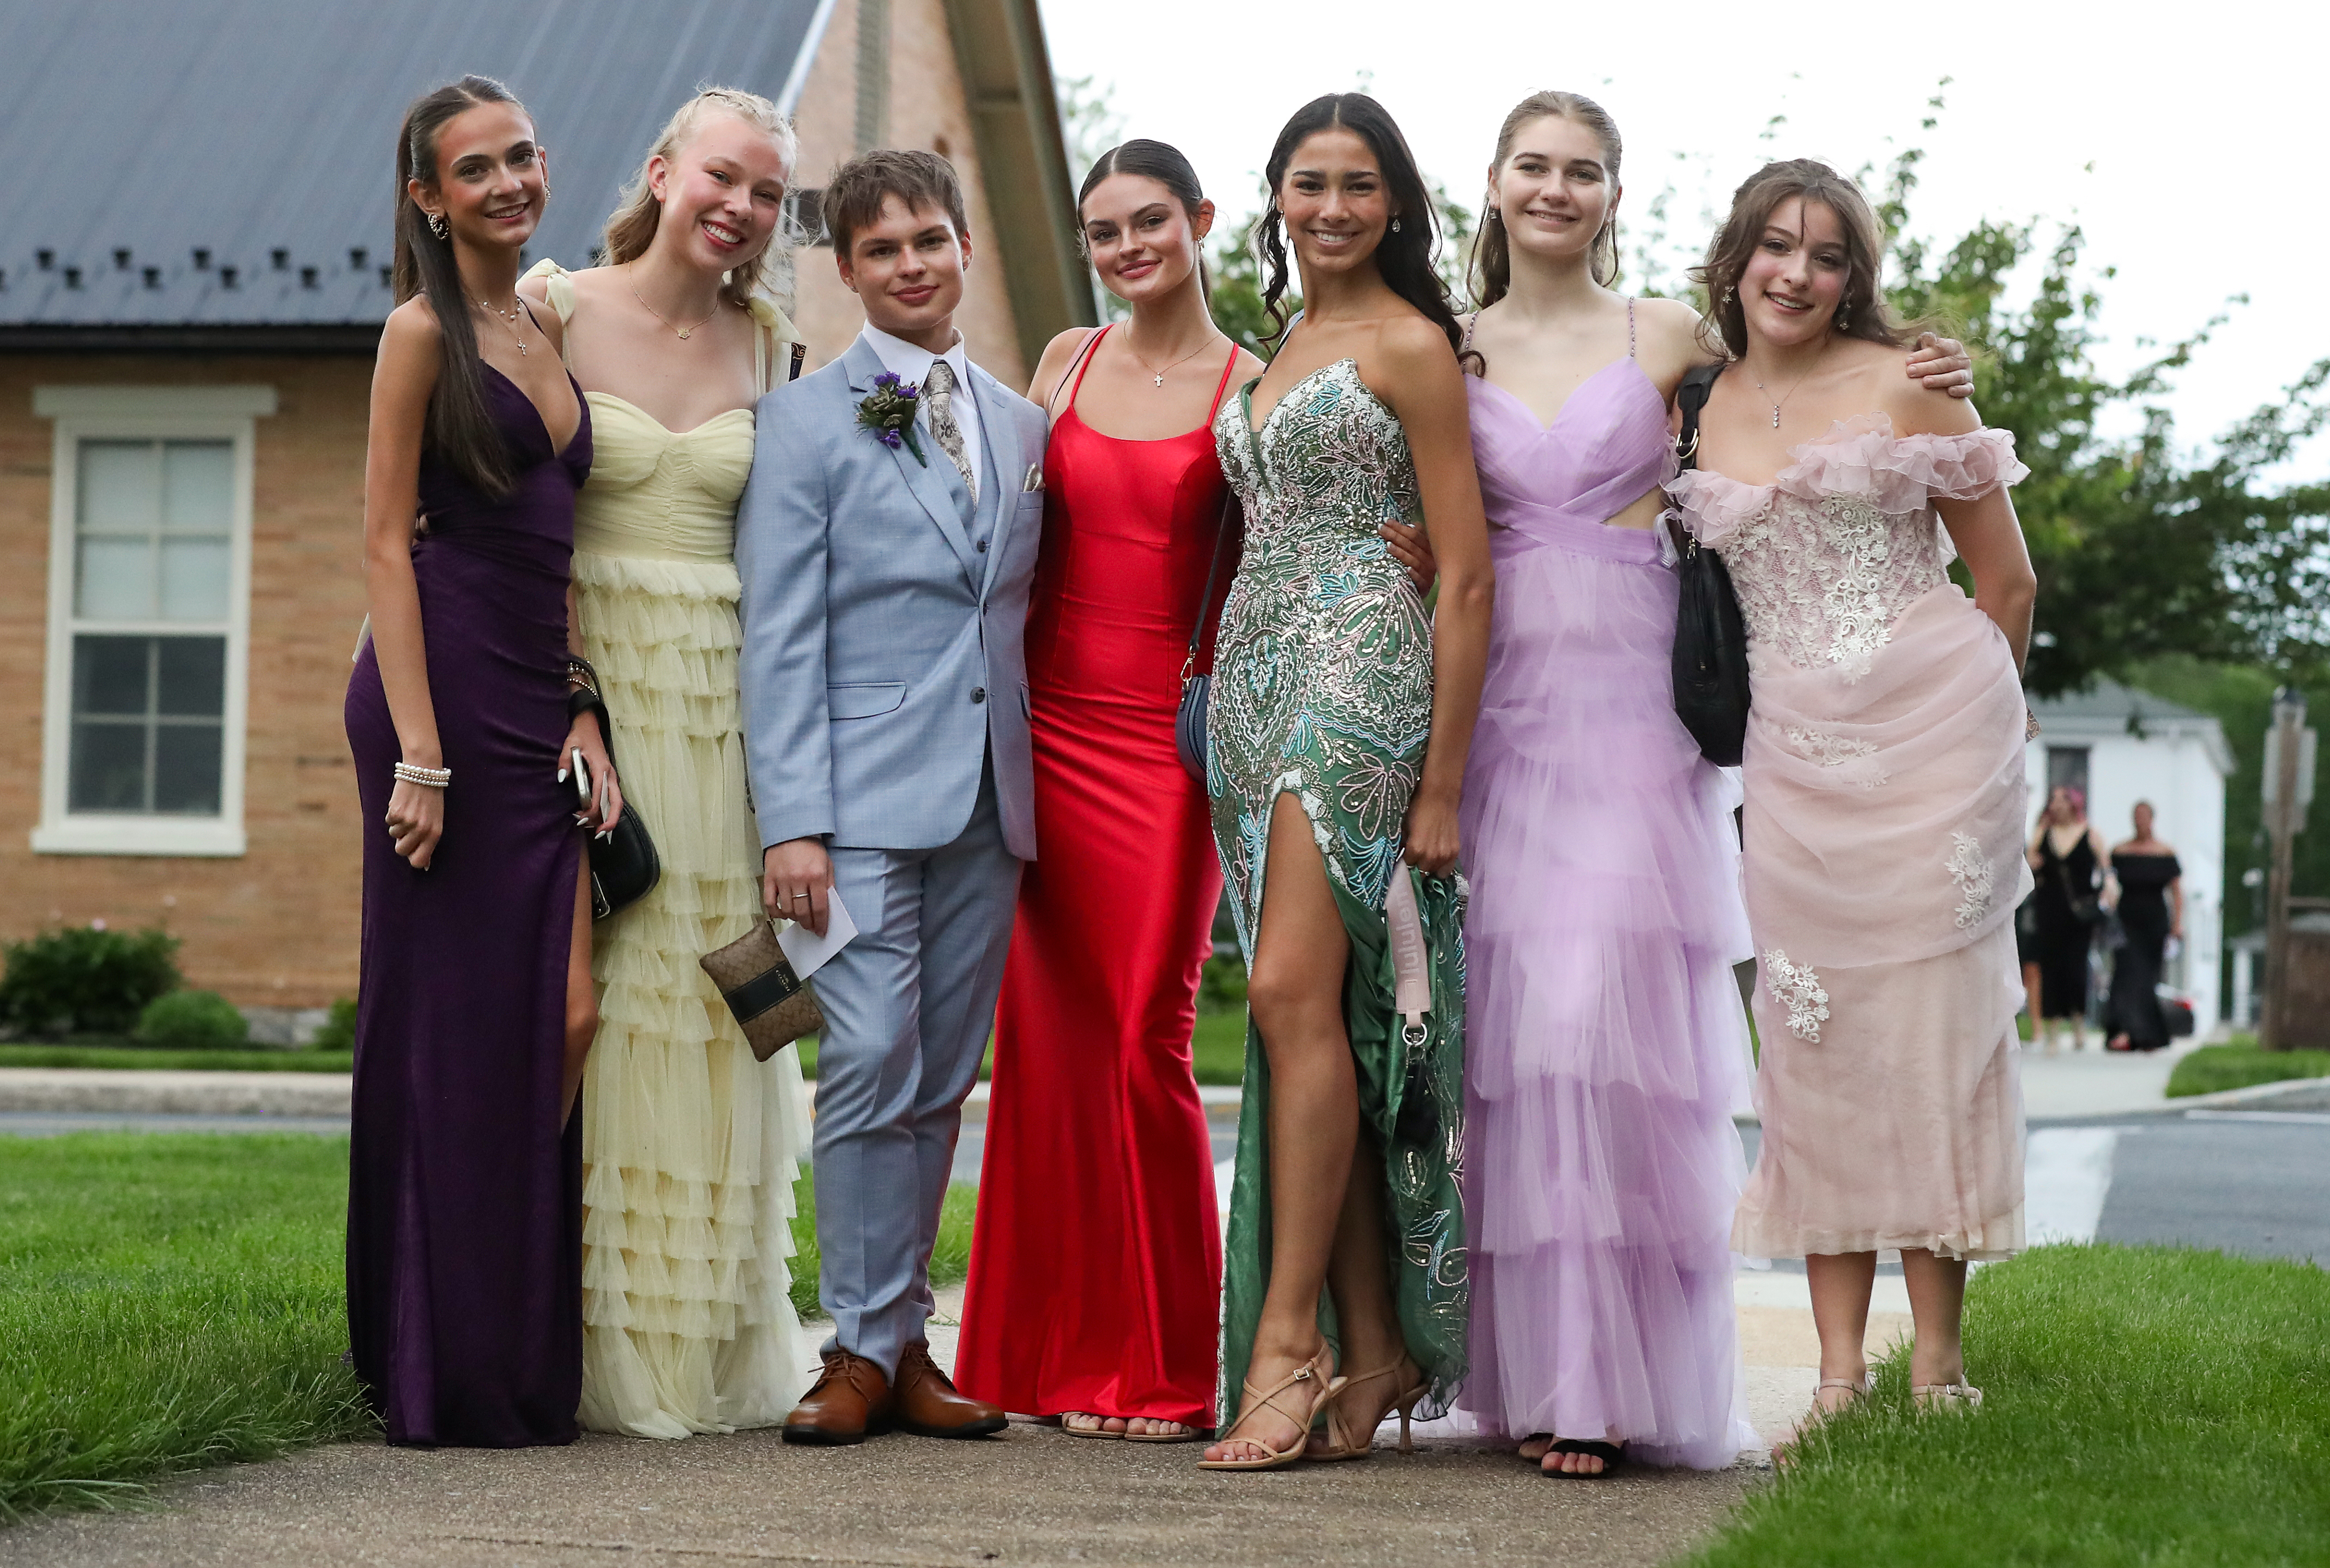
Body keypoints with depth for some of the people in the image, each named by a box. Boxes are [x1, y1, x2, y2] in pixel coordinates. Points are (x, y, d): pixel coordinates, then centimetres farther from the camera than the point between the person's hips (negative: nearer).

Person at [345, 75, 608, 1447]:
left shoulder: (550, 333, 16)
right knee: (458, 1025, -3)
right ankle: (447, 1368, 4)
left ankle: (523, 1356, 12)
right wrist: (419, 754, -16)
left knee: (566, 1018, 1)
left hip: (539, 706, 7)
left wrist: (581, 716, 6)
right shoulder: (425, 332, -5)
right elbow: (388, 545, -9)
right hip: (445, 696, -7)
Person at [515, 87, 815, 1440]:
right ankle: (582, 1346, 3)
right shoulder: (555, 310, -1)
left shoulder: (770, 348, 9)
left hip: (715, 704, 3)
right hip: (574, 684, -3)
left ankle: (707, 1349, 13)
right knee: (580, 992, -4)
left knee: (707, 1010, 4)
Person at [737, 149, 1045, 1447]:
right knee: (874, 1070, -11)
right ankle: (868, 1347, -2)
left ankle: (907, 1346, 14)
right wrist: (794, 822, -12)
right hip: (865, 797, -4)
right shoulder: (805, 422, 1)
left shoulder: (1023, 426, 15)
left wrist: (1034, 780, 10)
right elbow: (781, 639, -4)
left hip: (990, 802, 5)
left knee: (944, 1080, 7)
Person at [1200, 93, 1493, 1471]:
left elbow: (1469, 577, -7)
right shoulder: (1279, 349, 20)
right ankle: (1375, 1349, 5)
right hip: (1258, 675, 8)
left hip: (1357, 670, -8)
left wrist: (1444, 785, -11)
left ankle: (1289, 1340, -16)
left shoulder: (1410, 345, -3)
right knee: (1320, 1018, 3)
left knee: (1294, 990, -17)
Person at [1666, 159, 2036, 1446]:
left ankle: (1938, 1356, 1)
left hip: (1927, 732, -3)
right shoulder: (1703, 412, 10)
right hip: (1791, 750, 3)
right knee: (1813, 1032, 0)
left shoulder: (1902, 385, 0)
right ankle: (1839, 1367, 3)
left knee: (1929, 1016, -5)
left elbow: (2007, 577, 6)